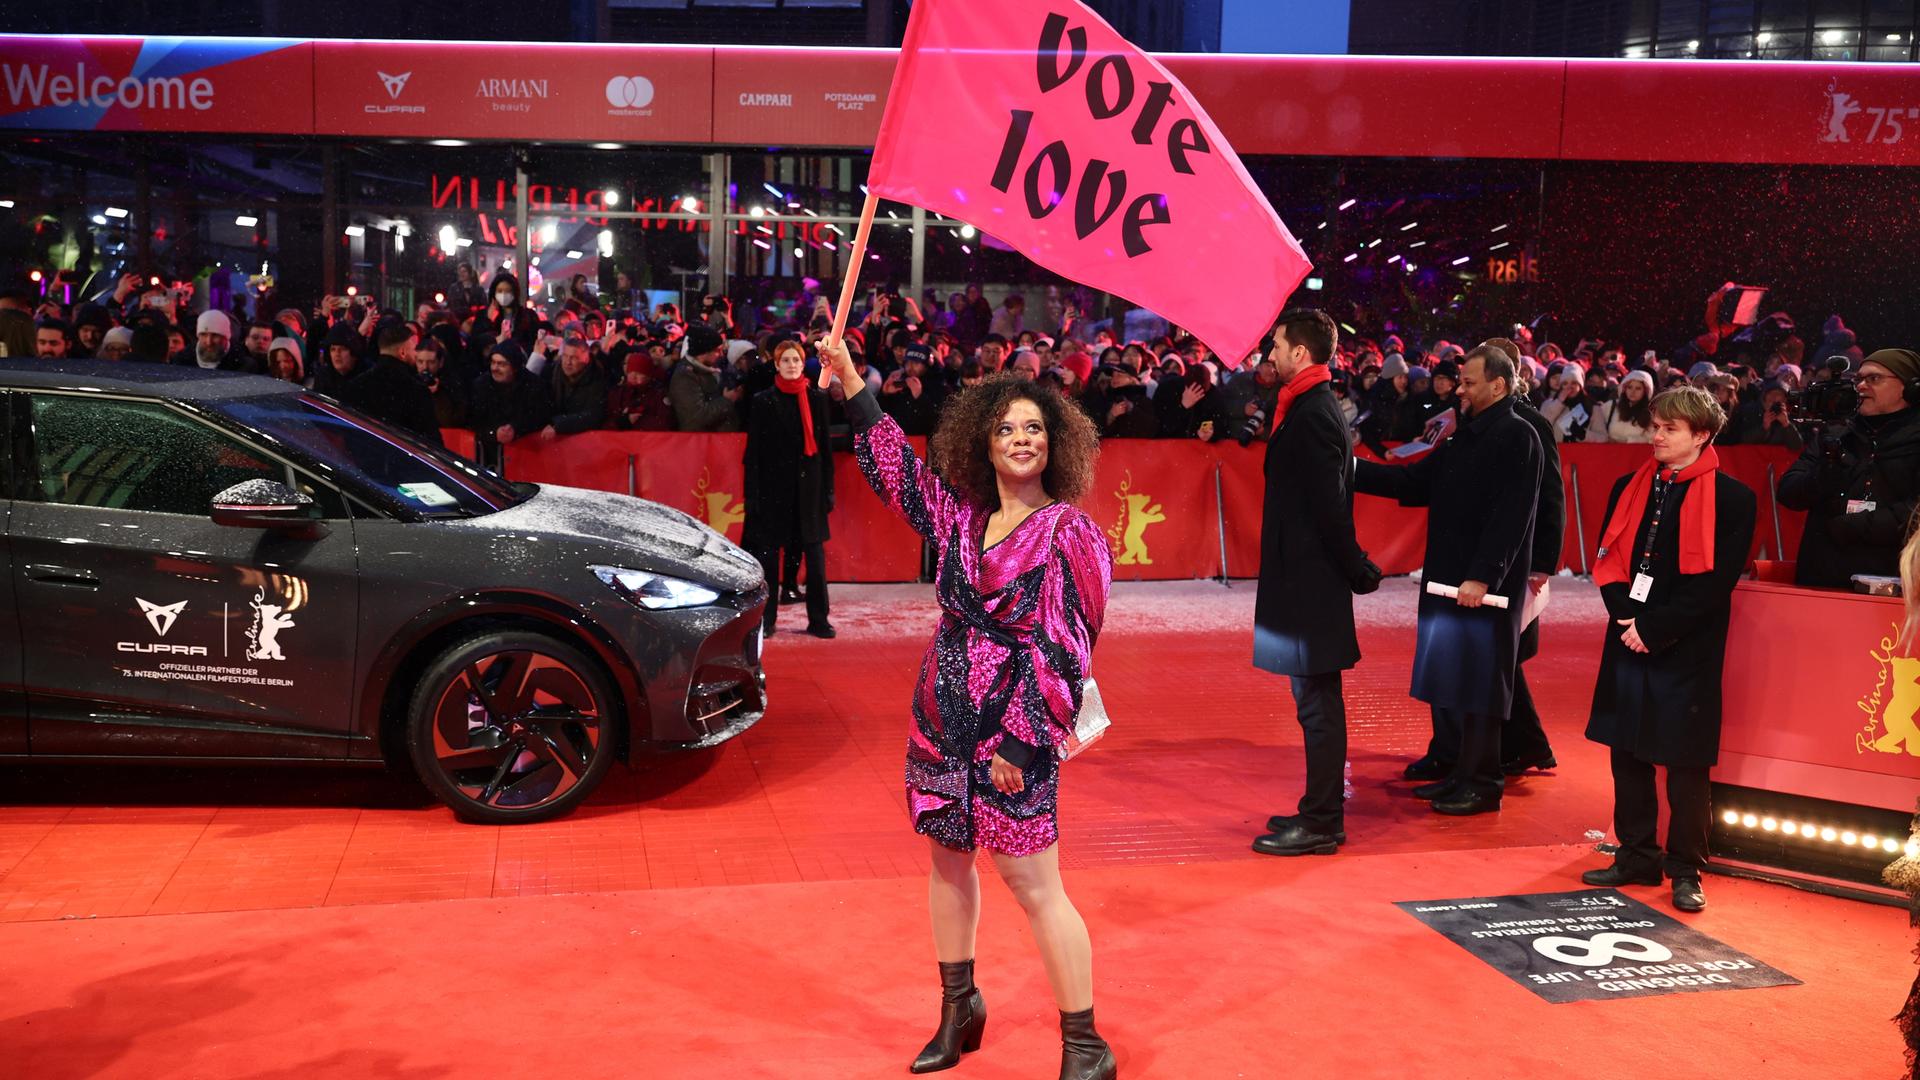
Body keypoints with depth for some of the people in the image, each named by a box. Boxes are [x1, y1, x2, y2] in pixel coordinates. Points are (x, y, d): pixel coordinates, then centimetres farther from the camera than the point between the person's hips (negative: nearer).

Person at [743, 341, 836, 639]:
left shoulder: (817, 399, 6)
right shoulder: (763, 402, 2)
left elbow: (825, 446, 8)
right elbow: (753, 451, 1)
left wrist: (828, 488, 4)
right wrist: (752, 494, -5)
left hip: (809, 486, 1)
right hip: (773, 485, -1)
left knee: (815, 553, 0)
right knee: (768, 552, 3)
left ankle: (818, 619, 7)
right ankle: (766, 619, 12)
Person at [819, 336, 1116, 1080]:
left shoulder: (1068, 533, -10)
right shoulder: (961, 514, 6)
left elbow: (1060, 646, -14)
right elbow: (895, 465, 17)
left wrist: (1020, 739, -17)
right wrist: (849, 380, 13)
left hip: (1012, 726, -6)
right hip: (941, 715, 6)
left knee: (1033, 884, -4)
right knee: (948, 859, 16)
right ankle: (959, 1008, 35)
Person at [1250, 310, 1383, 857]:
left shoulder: (1313, 415, -17)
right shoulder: (1313, 407, 14)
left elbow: (1330, 504, -21)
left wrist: (1355, 570, -13)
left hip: (1311, 580, -10)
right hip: (1308, 577, 10)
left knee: (1317, 704, -3)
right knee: (1317, 702, 15)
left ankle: (1320, 824, 4)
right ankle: (1321, 812, 24)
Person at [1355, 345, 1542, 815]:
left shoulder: (1517, 437, -12)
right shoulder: (1466, 434, 15)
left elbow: (1511, 515, -19)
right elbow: (1416, 481, 14)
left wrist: (1481, 575, -23)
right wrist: (1355, 471, 5)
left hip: (1485, 582, -9)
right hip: (1447, 574, 9)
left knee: (1477, 680, -2)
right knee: (1445, 671, 14)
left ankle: (1481, 782, 7)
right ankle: (1450, 764, 26)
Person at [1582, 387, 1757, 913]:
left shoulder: (1731, 498, -5)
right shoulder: (1629, 488, 10)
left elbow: (1716, 581, -11)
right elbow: (1609, 561, 8)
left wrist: (1655, 628, -15)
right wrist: (1628, 616, -8)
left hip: (1687, 651, -4)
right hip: (1628, 644, 5)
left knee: (1685, 765, 2)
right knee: (1627, 755, 10)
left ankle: (1686, 870, 15)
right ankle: (1637, 858, 22)